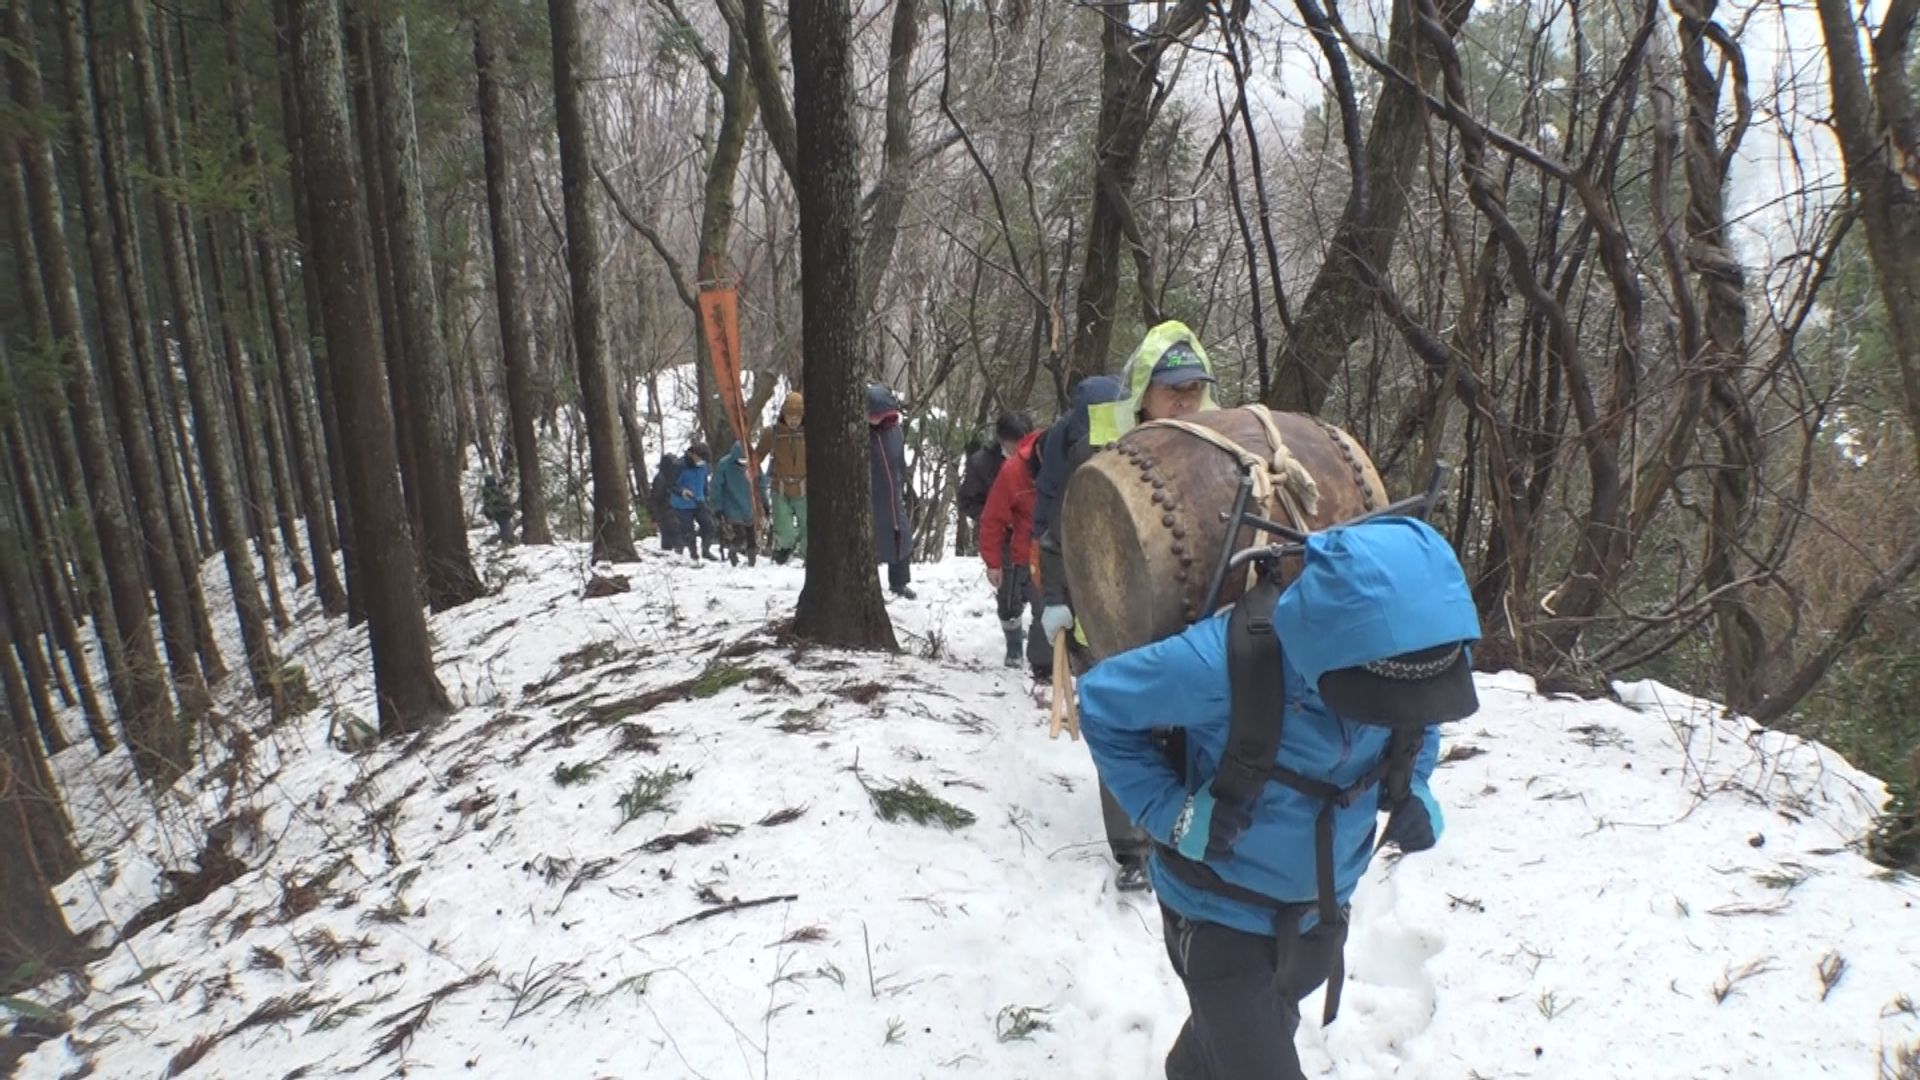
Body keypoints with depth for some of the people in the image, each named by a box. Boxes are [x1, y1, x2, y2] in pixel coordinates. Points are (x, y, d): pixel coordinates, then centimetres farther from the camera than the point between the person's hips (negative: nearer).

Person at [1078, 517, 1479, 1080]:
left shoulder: (1410, 662, -21)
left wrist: (1414, 794, -12)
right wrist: (1169, 811, -27)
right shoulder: (1227, 662, -37)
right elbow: (1103, 703, -21)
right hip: (1221, 914, -5)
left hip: (1320, 911, 6)